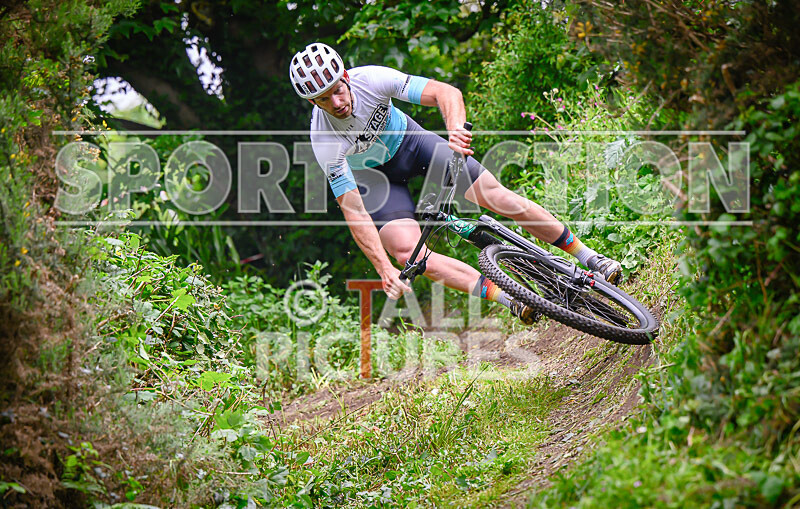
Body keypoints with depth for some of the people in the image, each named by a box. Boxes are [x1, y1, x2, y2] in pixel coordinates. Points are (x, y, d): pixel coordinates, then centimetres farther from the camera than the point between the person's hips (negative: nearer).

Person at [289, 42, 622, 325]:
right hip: (372, 174, -1)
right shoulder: (324, 141, -33)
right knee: (405, 252, -23)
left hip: (408, 140, 1)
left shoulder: (370, 79, -32)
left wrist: (456, 128, -59)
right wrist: (385, 269, -41)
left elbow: (447, 92, -37)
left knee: (496, 196, -10)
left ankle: (589, 257, 3)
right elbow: (353, 211, -33)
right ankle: (510, 300, -21)